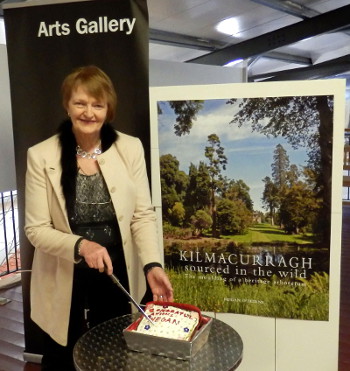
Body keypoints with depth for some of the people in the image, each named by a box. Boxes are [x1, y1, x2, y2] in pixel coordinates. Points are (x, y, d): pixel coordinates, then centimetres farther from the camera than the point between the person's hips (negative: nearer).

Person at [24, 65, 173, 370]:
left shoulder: (130, 148, -7)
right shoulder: (41, 156, -10)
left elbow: (143, 215, -7)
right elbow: (35, 229, -10)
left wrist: (152, 265, -20)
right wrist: (80, 245, -26)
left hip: (118, 279, 2)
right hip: (65, 284, -1)